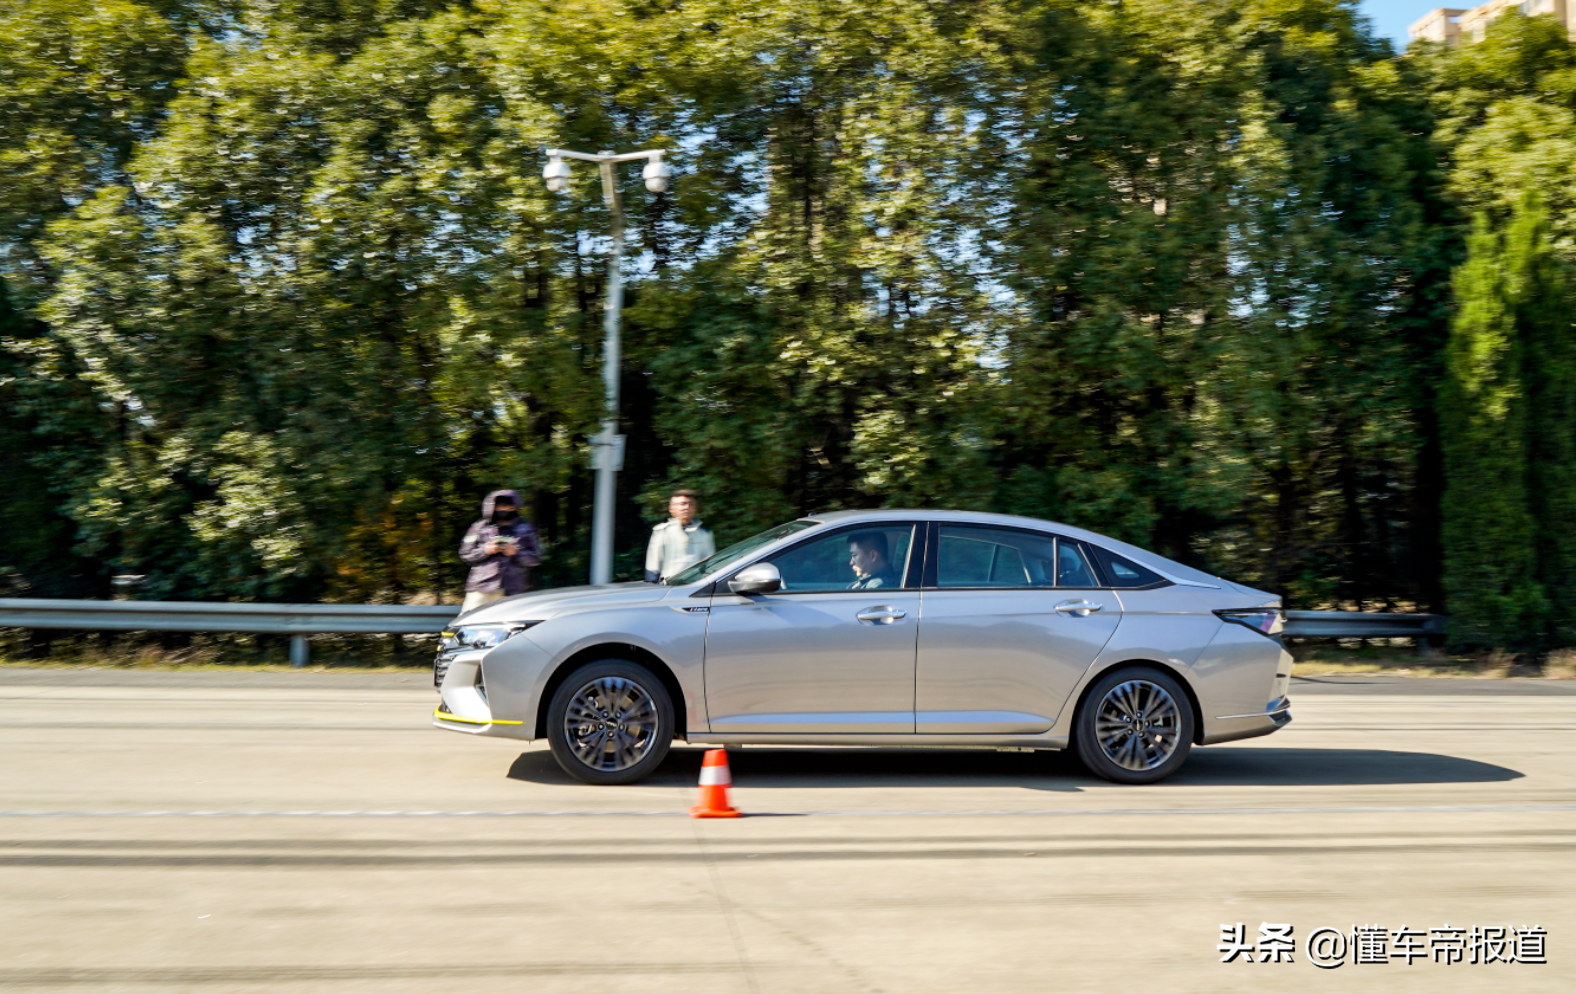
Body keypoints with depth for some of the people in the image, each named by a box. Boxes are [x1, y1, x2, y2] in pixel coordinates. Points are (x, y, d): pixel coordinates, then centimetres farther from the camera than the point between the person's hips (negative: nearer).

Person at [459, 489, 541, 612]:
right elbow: (465, 553, 8)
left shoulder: (525, 529, 9)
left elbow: (535, 559, 6)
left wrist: (516, 553, -10)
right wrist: (485, 551, -8)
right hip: (481, 589, 0)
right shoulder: (481, 527, 8)